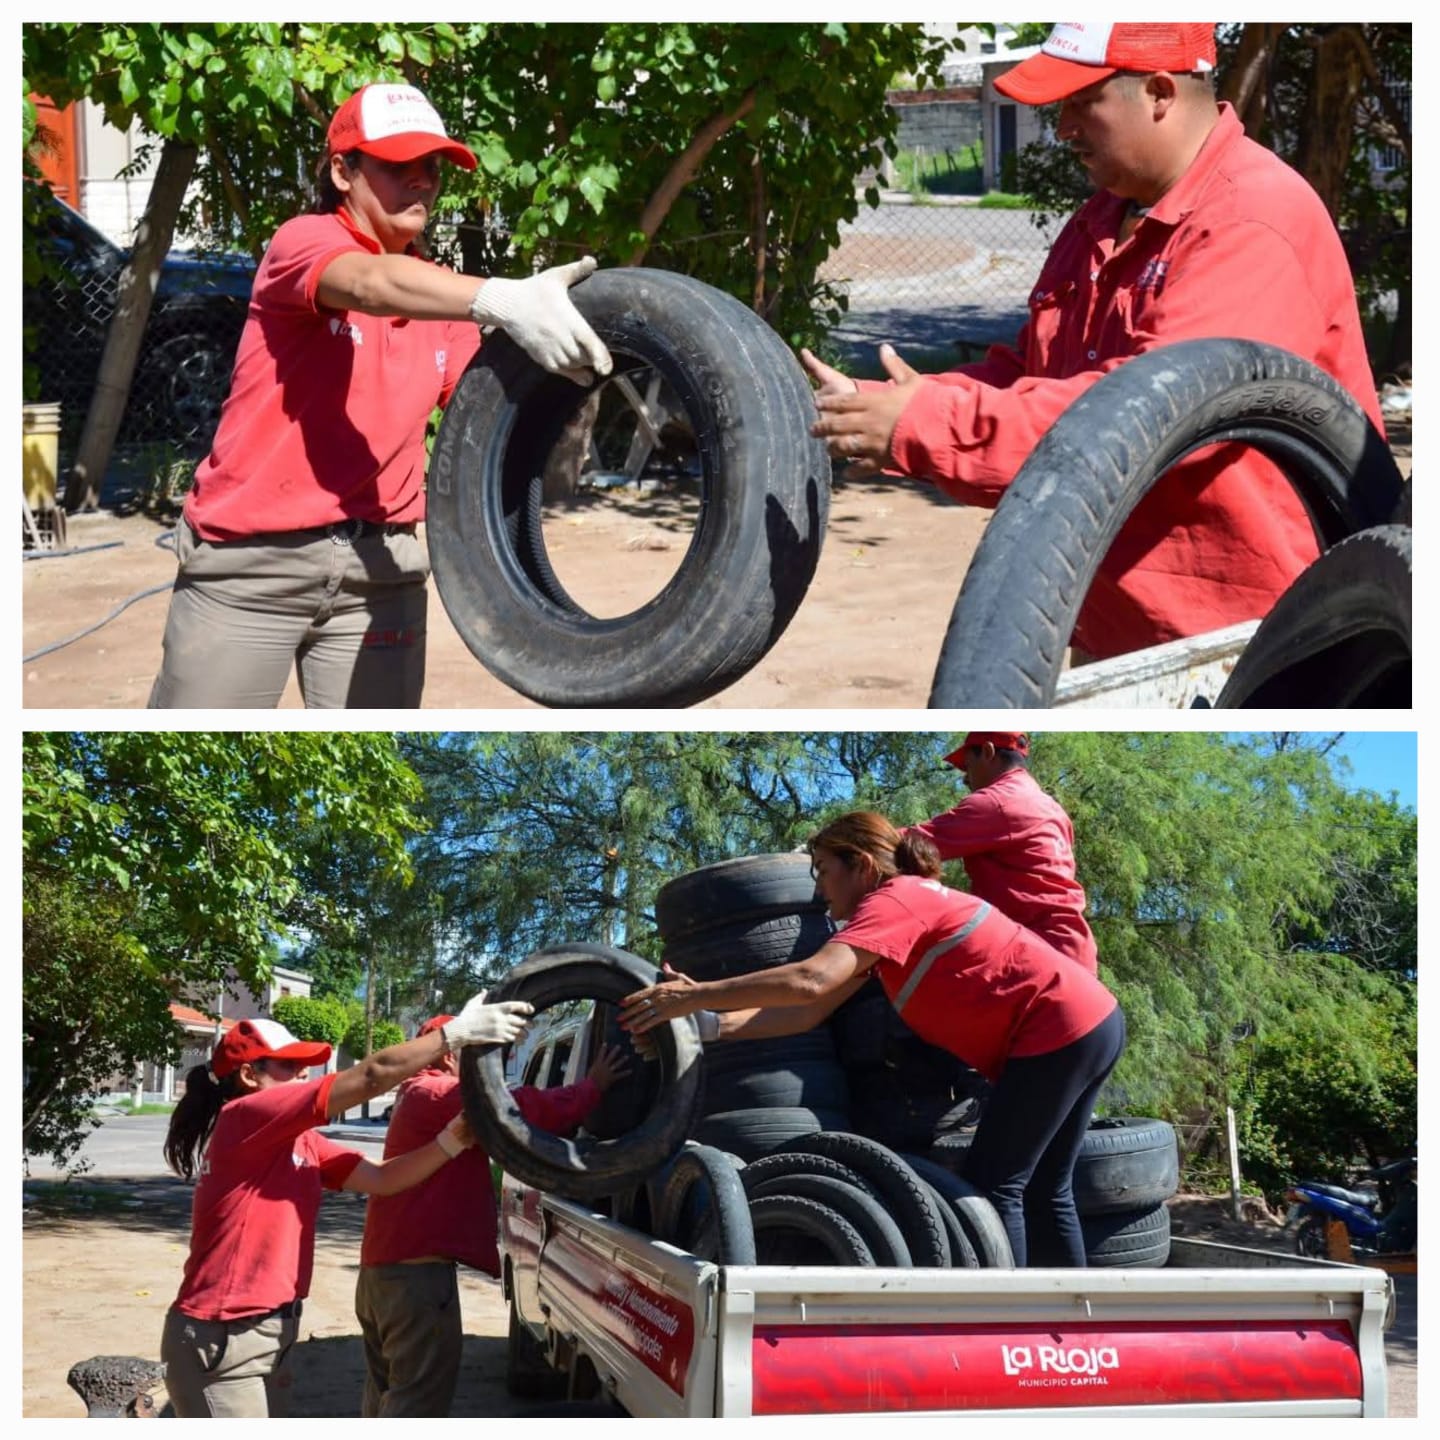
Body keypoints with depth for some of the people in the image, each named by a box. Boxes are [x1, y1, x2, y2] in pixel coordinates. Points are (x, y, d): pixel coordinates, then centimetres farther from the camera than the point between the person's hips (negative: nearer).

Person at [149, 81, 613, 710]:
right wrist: (501, 301, -48)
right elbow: (371, 284, -30)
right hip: (253, 557, -5)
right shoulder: (303, 241, -7)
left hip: (379, 561, 5)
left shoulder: (440, 294, 11)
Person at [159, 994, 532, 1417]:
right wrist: (456, 1033, -19)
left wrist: (454, 1138, -10)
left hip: (269, 1334, 10)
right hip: (222, 1341, -10)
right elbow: (369, 1077, -20)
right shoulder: (245, 1119, -16)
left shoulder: (302, 1143, 12)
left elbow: (380, 1178, 4)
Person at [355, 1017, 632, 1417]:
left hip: (386, 1263, 11)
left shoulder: (418, 1096, 22)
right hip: (416, 1267, -11)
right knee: (416, 1402, -9)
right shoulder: (442, 1094, -13)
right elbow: (526, 1111, -23)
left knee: (390, 1395, 17)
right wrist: (593, 1087, -12)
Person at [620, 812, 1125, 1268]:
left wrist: (695, 996, -27)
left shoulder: (894, 900, -14)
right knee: (1042, 1193, 17)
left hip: (1059, 1031, -10)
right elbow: (810, 1013, 5)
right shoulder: (910, 904, 14)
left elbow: (812, 980, -30)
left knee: (993, 1186, -4)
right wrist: (710, 1023, -4)